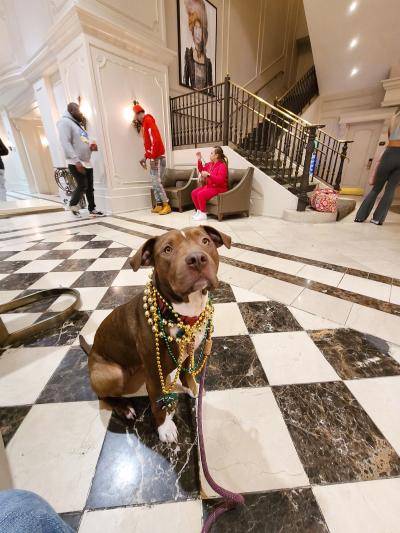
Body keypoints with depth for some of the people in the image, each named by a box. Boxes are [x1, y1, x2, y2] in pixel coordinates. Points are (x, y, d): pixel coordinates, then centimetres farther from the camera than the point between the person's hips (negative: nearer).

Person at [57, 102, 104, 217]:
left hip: (86, 162, 8)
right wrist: (76, 160, -25)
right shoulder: (65, 122, -5)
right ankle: (73, 204, 10)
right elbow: (66, 143, -16)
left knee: (90, 187, 5)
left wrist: (91, 146, 5)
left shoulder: (78, 124, 23)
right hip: (75, 163, -8)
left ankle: (92, 209, 11)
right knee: (82, 185, -11)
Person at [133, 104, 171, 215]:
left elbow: (155, 139, -19)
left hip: (157, 158, -10)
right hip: (153, 158, 10)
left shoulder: (148, 120, -8)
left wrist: (153, 157, -20)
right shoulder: (144, 124, 21)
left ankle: (166, 205, -7)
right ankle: (159, 205, 10)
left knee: (157, 182, -12)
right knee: (154, 183, 7)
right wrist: (145, 157, 16)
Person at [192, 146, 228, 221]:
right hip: (209, 186, 9)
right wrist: (199, 160, 9)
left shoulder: (222, 166, -15)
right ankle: (199, 211, 4)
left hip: (219, 188, -9)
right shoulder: (210, 164, 10)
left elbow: (220, 180, -26)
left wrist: (208, 175, -32)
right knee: (194, 193, -6)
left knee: (200, 194, -29)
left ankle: (203, 214, -16)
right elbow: (202, 170, 24)